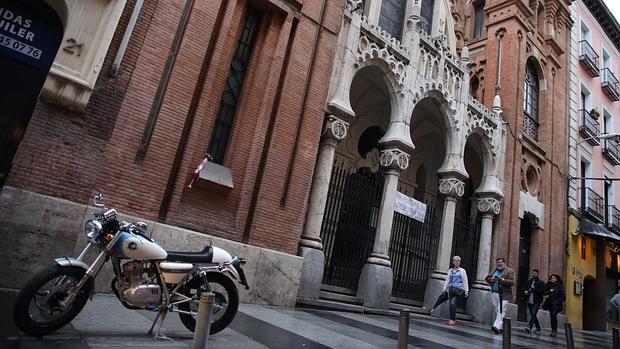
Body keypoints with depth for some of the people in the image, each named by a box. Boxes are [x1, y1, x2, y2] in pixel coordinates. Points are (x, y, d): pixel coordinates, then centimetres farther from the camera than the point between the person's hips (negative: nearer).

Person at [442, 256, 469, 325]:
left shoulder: (462, 271, 6)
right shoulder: (450, 271, 15)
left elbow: (465, 281, 4)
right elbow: (447, 280, 17)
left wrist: (466, 291, -1)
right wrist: (444, 289, 12)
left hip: (458, 290, -4)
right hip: (451, 289, 4)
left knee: (453, 303, -18)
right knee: (451, 304, 2)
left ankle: (452, 319, -14)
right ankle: (453, 319, 14)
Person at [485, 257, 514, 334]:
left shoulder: (510, 271, -2)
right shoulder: (494, 270, 15)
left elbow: (512, 282, -12)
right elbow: (487, 278, 17)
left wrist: (502, 280, -22)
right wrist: (491, 280, -5)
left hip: (503, 294, -6)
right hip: (494, 293, 6)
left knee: (501, 311, -11)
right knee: (496, 311, 11)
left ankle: (497, 326, -16)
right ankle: (501, 327, 22)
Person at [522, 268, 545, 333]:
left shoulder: (541, 282, -2)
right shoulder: (529, 281, 12)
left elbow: (542, 291, -15)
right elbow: (524, 288, 19)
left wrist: (532, 290, -16)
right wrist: (525, 291, -2)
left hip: (536, 301, -6)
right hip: (529, 301, 6)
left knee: (533, 314, -16)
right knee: (532, 314, 13)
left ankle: (529, 327, -22)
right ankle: (538, 327, 30)